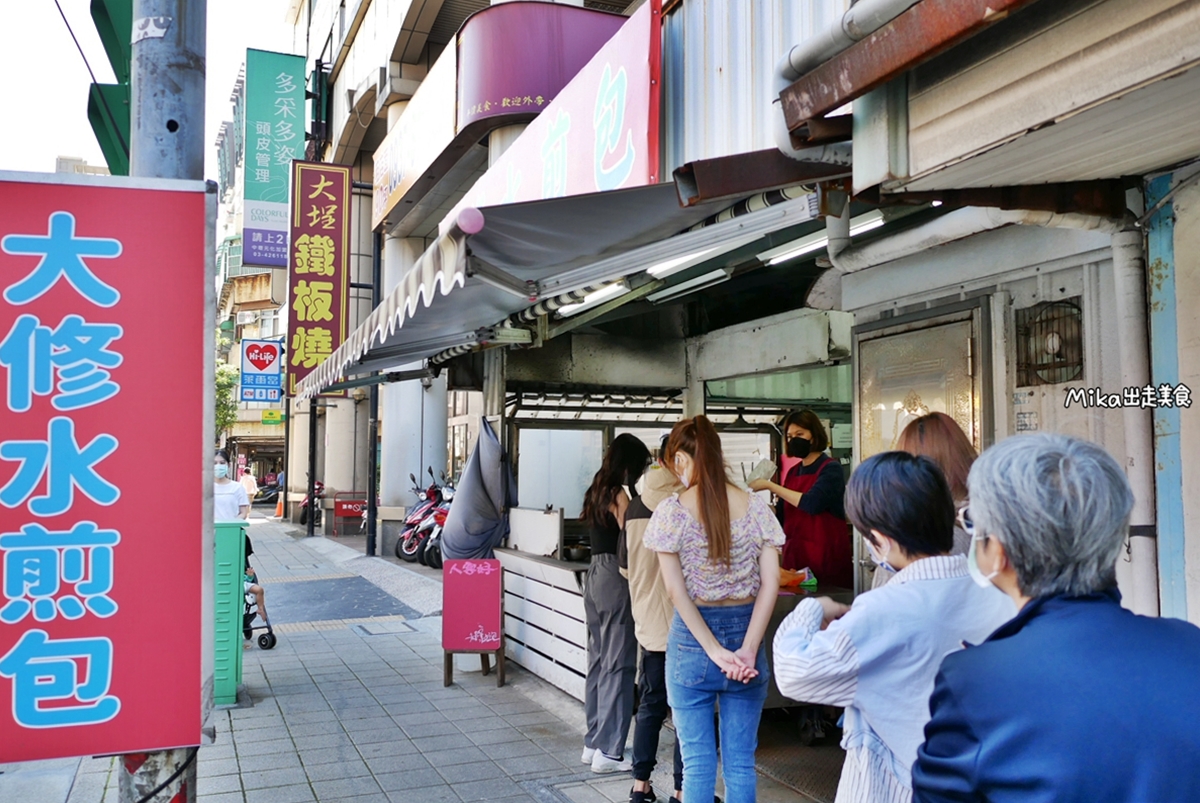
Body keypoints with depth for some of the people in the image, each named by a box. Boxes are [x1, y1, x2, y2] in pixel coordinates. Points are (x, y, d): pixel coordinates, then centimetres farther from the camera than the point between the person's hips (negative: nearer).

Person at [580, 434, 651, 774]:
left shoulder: (596, 492, 13)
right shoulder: (619, 495, -13)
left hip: (594, 574, 9)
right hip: (615, 579, -9)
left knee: (598, 661, 14)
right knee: (618, 665, -3)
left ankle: (593, 742, 22)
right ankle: (608, 751, 1)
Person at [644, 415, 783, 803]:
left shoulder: (670, 512, -8)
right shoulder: (756, 507, -1)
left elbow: (676, 590, -12)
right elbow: (770, 582, -6)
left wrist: (715, 651, -10)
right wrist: (748, 649, -8)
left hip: (691, 637, -2)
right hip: (745, 631, 2)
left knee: (697, 763, 7)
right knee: (740, 763, 10)